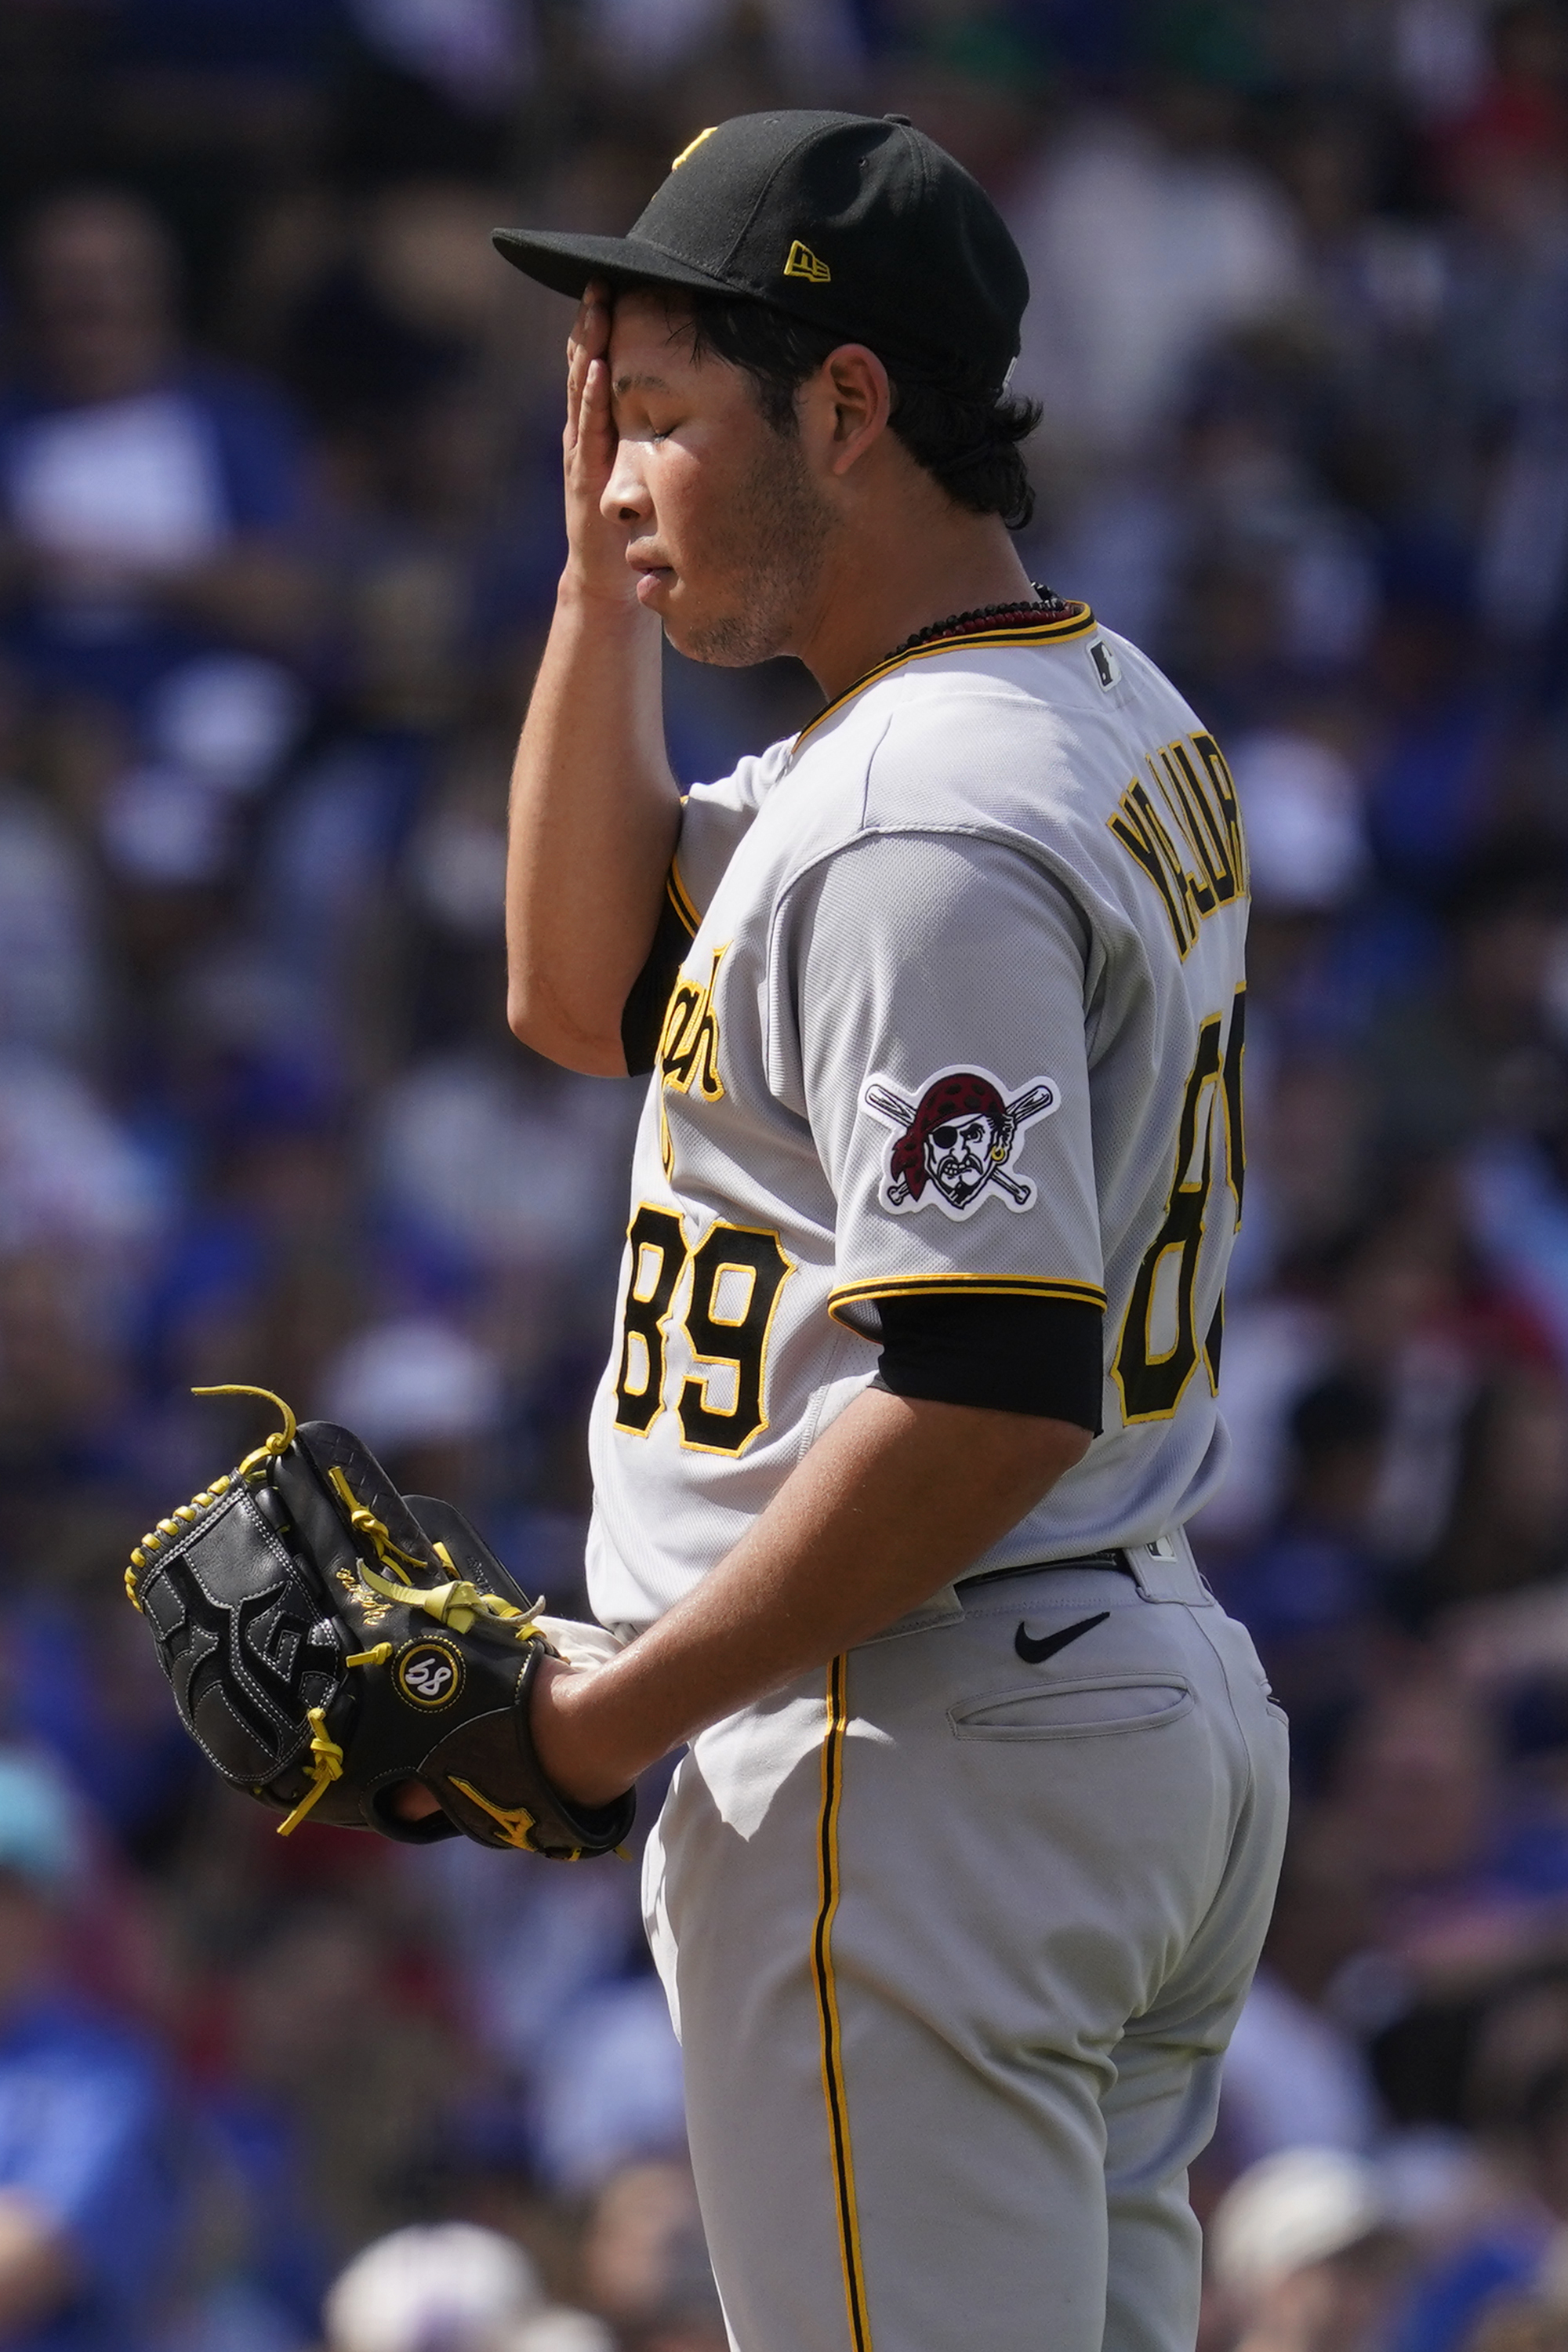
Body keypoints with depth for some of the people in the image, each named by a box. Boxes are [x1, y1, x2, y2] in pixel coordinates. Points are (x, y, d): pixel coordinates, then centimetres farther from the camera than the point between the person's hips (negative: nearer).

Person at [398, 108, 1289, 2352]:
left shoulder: (927, 820, -21)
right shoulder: (1123, 718, 12)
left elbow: (997, 1396, -27)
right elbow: (589, 987, 20)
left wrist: (606, 1722, -20)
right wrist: (603, 580, 9)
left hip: (921, 1763, -11)